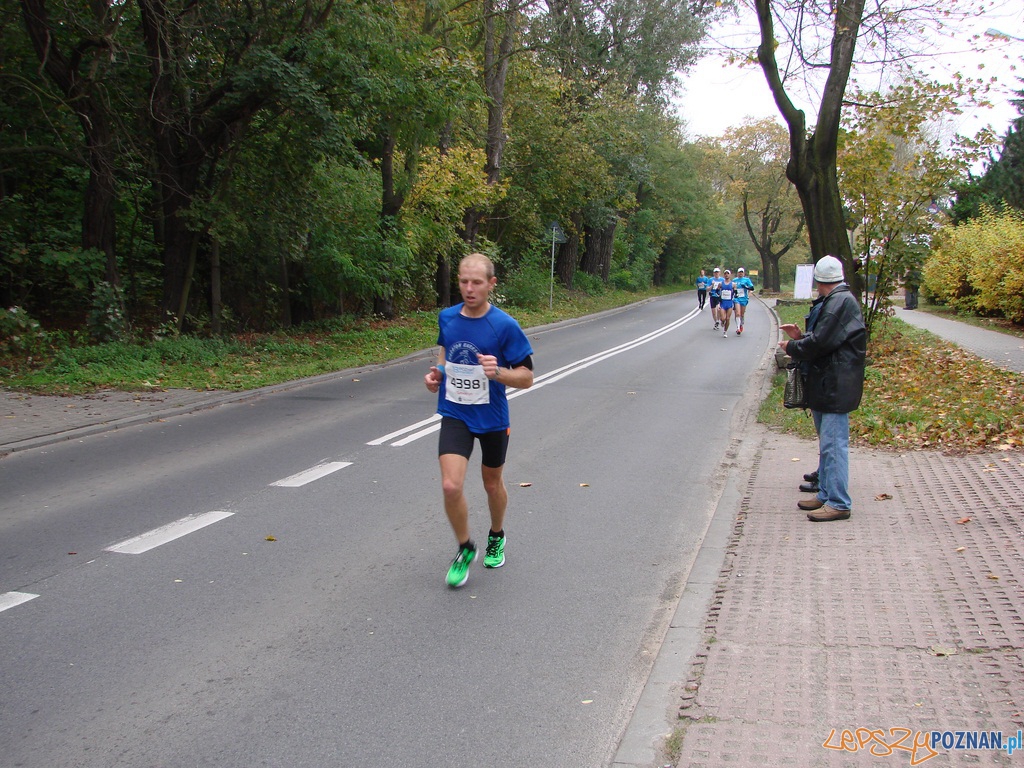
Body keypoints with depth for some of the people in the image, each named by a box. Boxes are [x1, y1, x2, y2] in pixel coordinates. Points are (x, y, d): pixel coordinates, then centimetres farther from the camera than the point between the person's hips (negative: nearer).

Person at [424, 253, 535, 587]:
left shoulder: (505, 326, -15)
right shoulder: (446, 318, -2)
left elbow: (526, 377, -12)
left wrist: (497, 372, -31)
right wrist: (437, 372, 0)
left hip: (492, 418, -1)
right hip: (455, 415, 2)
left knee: (492, 484, 17)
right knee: (451, 486, -15)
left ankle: (496, 536, 47)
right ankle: (465, 548, 11)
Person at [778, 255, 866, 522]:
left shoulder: (841, 302, -17)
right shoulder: (832, 302, 15)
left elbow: (820, 343, -21)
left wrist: (791, 347, -7)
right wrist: (800, 338, 7)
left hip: (836, 386, -11)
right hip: (825, 384, 11)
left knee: (833, 444, -9)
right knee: (827, 443, 17)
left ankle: (839, 503, -4)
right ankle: (826, 495, 27)